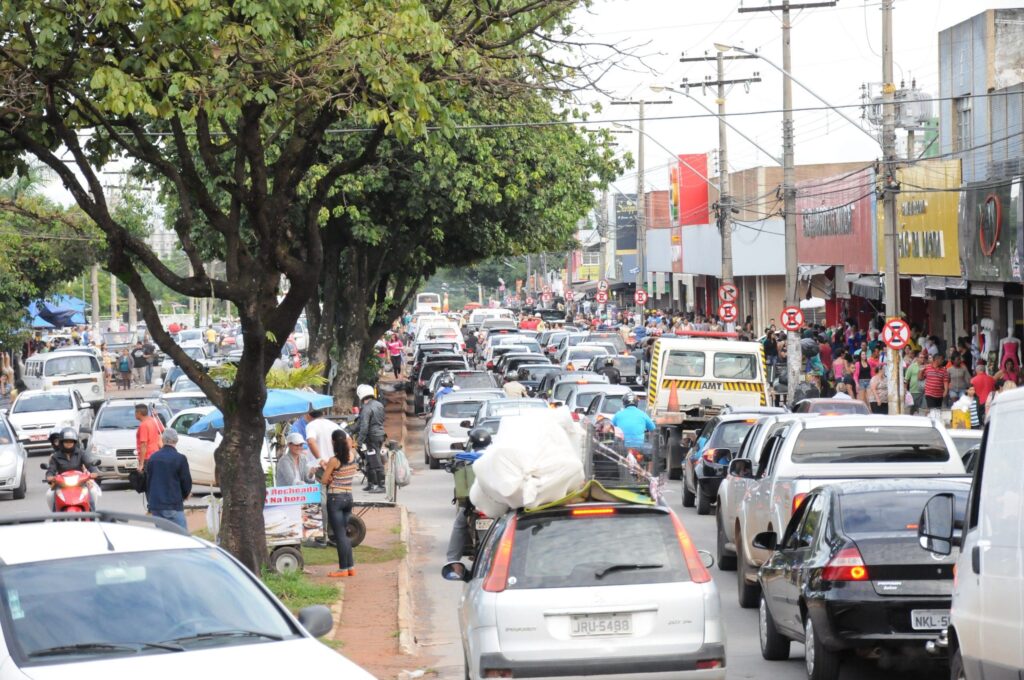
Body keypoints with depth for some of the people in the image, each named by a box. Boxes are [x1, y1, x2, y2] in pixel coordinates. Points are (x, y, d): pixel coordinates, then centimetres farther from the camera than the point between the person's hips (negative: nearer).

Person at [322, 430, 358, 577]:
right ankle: (351, 566, 16)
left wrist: (325, 467, 7)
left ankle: (343, 568, 0)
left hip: (335, 498, -6)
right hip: (348, 496, 6)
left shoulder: (334, 460, -15)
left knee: (339, 535, -2)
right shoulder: (352, 457, 2)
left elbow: (324, 480, -12)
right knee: (344, 534, 16)